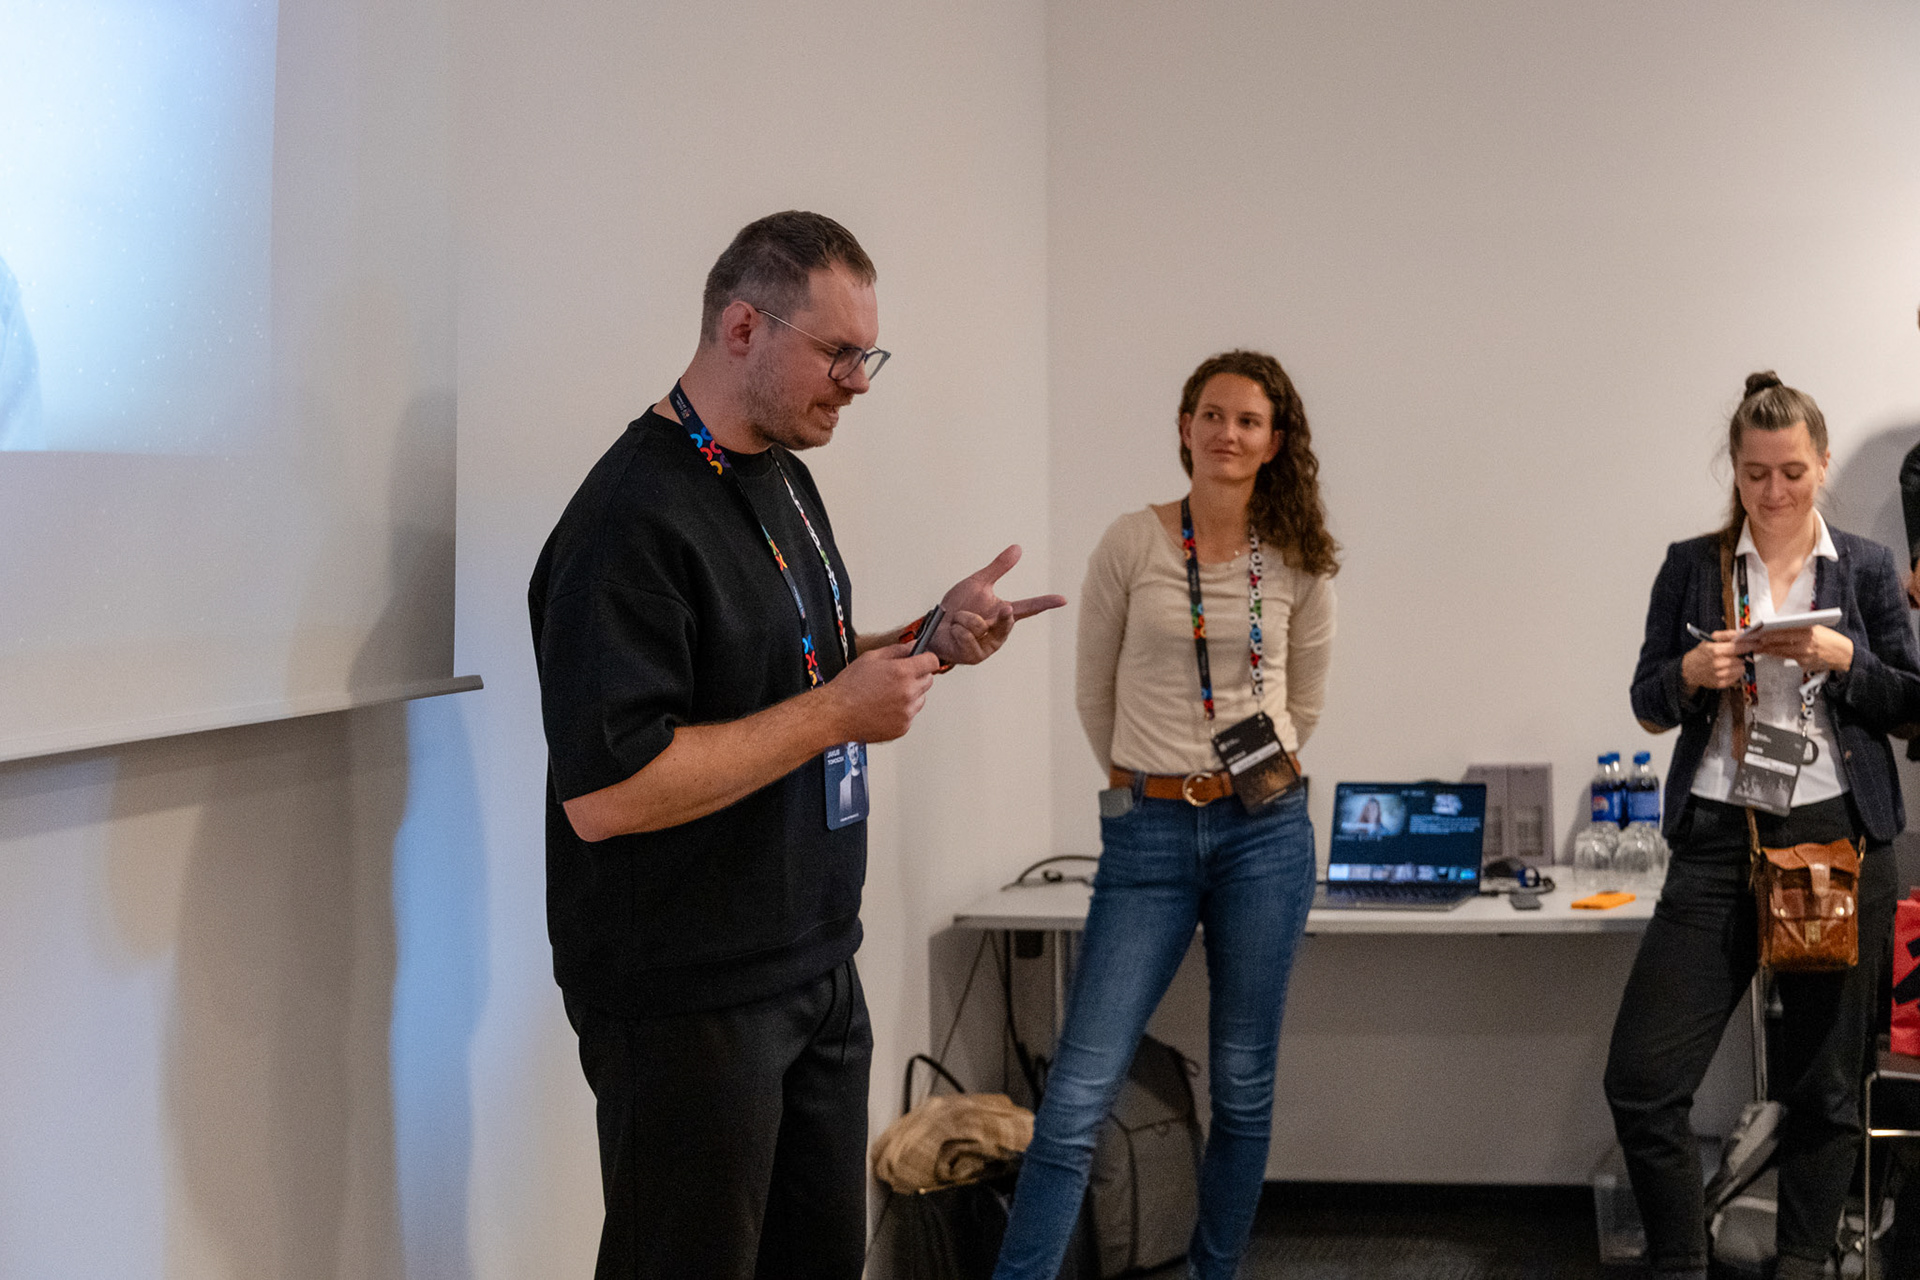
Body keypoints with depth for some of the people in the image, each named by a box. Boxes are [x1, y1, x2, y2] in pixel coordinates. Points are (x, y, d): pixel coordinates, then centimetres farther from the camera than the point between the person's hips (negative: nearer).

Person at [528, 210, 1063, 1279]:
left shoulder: (785, 475, 10)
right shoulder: (635, 518, -21)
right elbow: (602, 791, -28)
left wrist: (930, 642, 4)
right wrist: (836, 713, -23)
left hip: (817, 971, 9)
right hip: (689, 1002, -9)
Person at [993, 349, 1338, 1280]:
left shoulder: (1300, 563, 4)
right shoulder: (1132, 545, -2)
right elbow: (1094, 695, 8)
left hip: (1265, 830, 2)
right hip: (1148, 837, -2)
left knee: (1244, 1086, 10)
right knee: (1080, 1090, -8)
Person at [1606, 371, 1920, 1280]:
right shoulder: (1691, 566, 7)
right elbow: (1647, 706, 8)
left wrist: (1842, 658, -11)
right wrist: (1693, 673, -13)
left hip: (1838, 837, 0)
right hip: (1718, 839, 0)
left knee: (1825, 1085, 7)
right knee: (1641, 1078, -7)